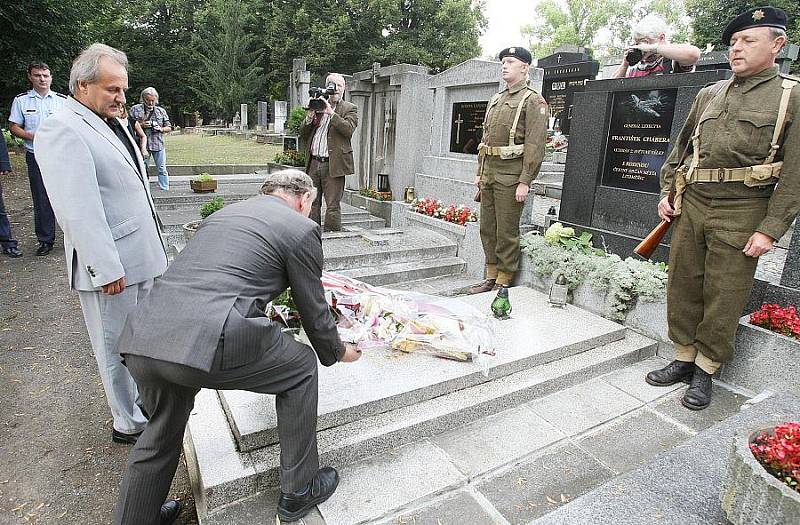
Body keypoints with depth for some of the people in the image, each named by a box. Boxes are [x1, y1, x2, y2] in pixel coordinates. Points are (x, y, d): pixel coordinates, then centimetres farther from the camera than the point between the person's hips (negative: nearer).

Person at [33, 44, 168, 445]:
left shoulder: (110, 123, 14)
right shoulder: (62, 131, -15)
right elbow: (77, 210, -21)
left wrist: (153, 249, 19)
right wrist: (106, 268, -22)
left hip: (141, 255, 9)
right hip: (111, 265, -8)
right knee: (117, 348, 7)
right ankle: (130, 423, 23)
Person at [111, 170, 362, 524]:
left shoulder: (224, 213, 27)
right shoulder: (302, 229, 6)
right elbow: (315, 312, 10)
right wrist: (337, 353, 31)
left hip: (141, 339, 8)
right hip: (209, 344, -7)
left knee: (162, 433, 32)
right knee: (301, 368, 18)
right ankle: (298, 490, 30)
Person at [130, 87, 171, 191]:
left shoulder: (161, 111, 13)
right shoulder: (135, 109, 7)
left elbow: (169, 128, 14)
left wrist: (161, 129, -7)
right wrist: (141, 125, -13)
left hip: (159, 144, 1)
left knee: (162, 169, 0)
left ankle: (165, 190, 4)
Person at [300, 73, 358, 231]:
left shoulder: (350, 109, 5)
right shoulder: (317, 106, 18)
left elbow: (349, 129, -15)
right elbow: (302, 134, 15)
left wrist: (331, 113, -17)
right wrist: (310, 117, -2)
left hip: (333, 165, -5)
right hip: (313, 163, 5)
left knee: (333, 206, -2)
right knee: (312, 204, 9)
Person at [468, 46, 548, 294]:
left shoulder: (532, 100, -5)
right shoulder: (495, 100, 19)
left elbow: (535, 144, -13)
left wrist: (525, 182, -19)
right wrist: (480, 172, 15)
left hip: (510, 175, -8)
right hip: (489, 173, 8)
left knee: (506, 231, -2)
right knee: (487, 228, 11)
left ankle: (504, 281, 9)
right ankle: (491, 276, 22)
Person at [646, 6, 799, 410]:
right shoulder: (709, 94, 13)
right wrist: (667, 193, 9)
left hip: (741, 215, -4)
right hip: (690, 205, 4)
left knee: (724, 298, 3)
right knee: (682, 286, 8)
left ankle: (706, 370, 18)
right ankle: (684, 358, 23)